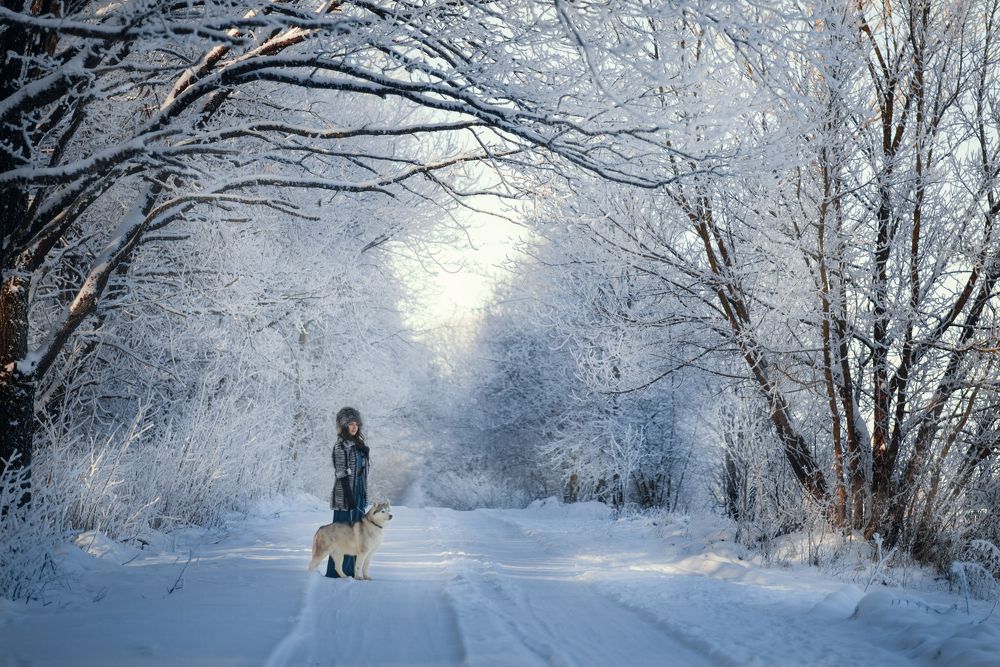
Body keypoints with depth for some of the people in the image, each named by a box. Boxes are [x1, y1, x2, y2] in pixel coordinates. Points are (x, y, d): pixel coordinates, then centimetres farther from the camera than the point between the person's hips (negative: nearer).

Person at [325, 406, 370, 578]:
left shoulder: (357, 444, 15)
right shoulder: (341, 446, -12)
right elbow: (342, 474, -16)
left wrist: (364, 496, 16)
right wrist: (349, 496, -20)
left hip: (358, 495, 9)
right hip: (346, 495, -9)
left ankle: (350, 569, 18)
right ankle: (337, 570, 0)